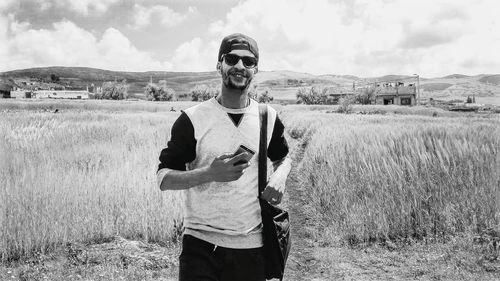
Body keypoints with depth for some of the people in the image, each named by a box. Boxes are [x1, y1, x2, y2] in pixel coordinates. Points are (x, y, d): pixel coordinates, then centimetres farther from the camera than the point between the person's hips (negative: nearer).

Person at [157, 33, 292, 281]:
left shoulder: (268, 117, 3)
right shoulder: (193, 119, -6)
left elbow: (283, 158, 20)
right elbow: (163, 179, -6)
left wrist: (280, 175, -4)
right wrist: (210, 174, -23)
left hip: (252, 245, 3)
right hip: (201, 244, -3)